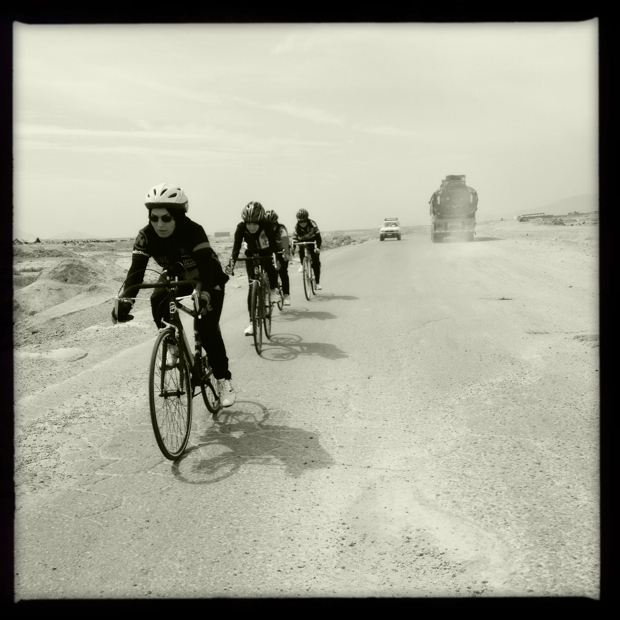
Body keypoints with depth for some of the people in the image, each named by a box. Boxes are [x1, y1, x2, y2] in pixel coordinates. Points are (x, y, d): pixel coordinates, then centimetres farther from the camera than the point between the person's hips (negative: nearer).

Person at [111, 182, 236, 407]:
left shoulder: (193, 231, -36)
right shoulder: (146, 235, -25)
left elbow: (205, 266, -46)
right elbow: (136, 269, -32)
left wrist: (204, 294, -64)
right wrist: (125, 300, -48)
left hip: (208, 279, -4)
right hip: (177, 276, 4)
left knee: (207, 329, -18)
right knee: (158, 300, -24)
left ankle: (224, 380, -2)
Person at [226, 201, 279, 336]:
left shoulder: (266, 226, -30)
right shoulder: (241, 227, -27)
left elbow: (273, 244, -34)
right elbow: (236, 246, -31)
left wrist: (276, 258, -49)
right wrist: (231, 264, -44)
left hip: (265, 253, 0)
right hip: (251, 255, 1)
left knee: (270, 266, -32)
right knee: (252, 287, -8)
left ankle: (273, 288, 2)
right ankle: (252, 322, -7)